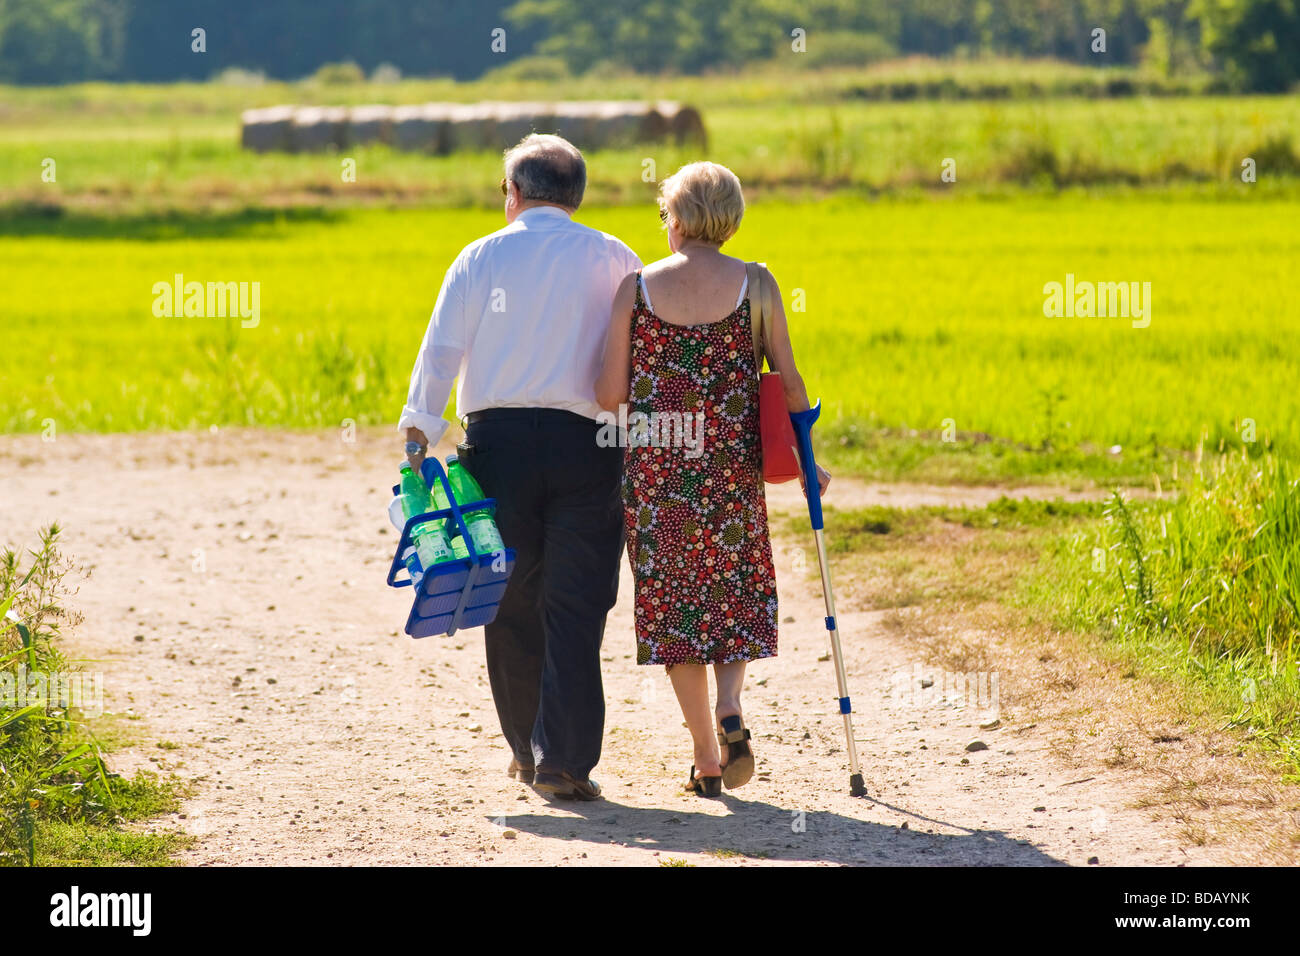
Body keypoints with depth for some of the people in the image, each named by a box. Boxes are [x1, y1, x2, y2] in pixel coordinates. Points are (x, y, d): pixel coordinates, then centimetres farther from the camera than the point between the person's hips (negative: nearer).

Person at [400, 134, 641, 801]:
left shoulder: (481, 258, 4)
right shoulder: (615, 260, 4)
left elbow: (441, 350, -3)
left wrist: (418, 434, -4)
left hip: (498, 441, 1)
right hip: (586, 444, -1)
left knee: (511, 601, 12)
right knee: (575, 607, 0)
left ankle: (527, 751, 22)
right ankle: (564, 762, -6)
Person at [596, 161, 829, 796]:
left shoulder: (636, 289, -4)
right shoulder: (754, 285, -3)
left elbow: (608, 396, -4)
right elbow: (788, 382, -1)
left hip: (655, 465, 0)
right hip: (731, 461, 0)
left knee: (674, 601, 10)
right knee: (737, 595, 17)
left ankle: (707, 757, 9)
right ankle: (729, 708, -10)